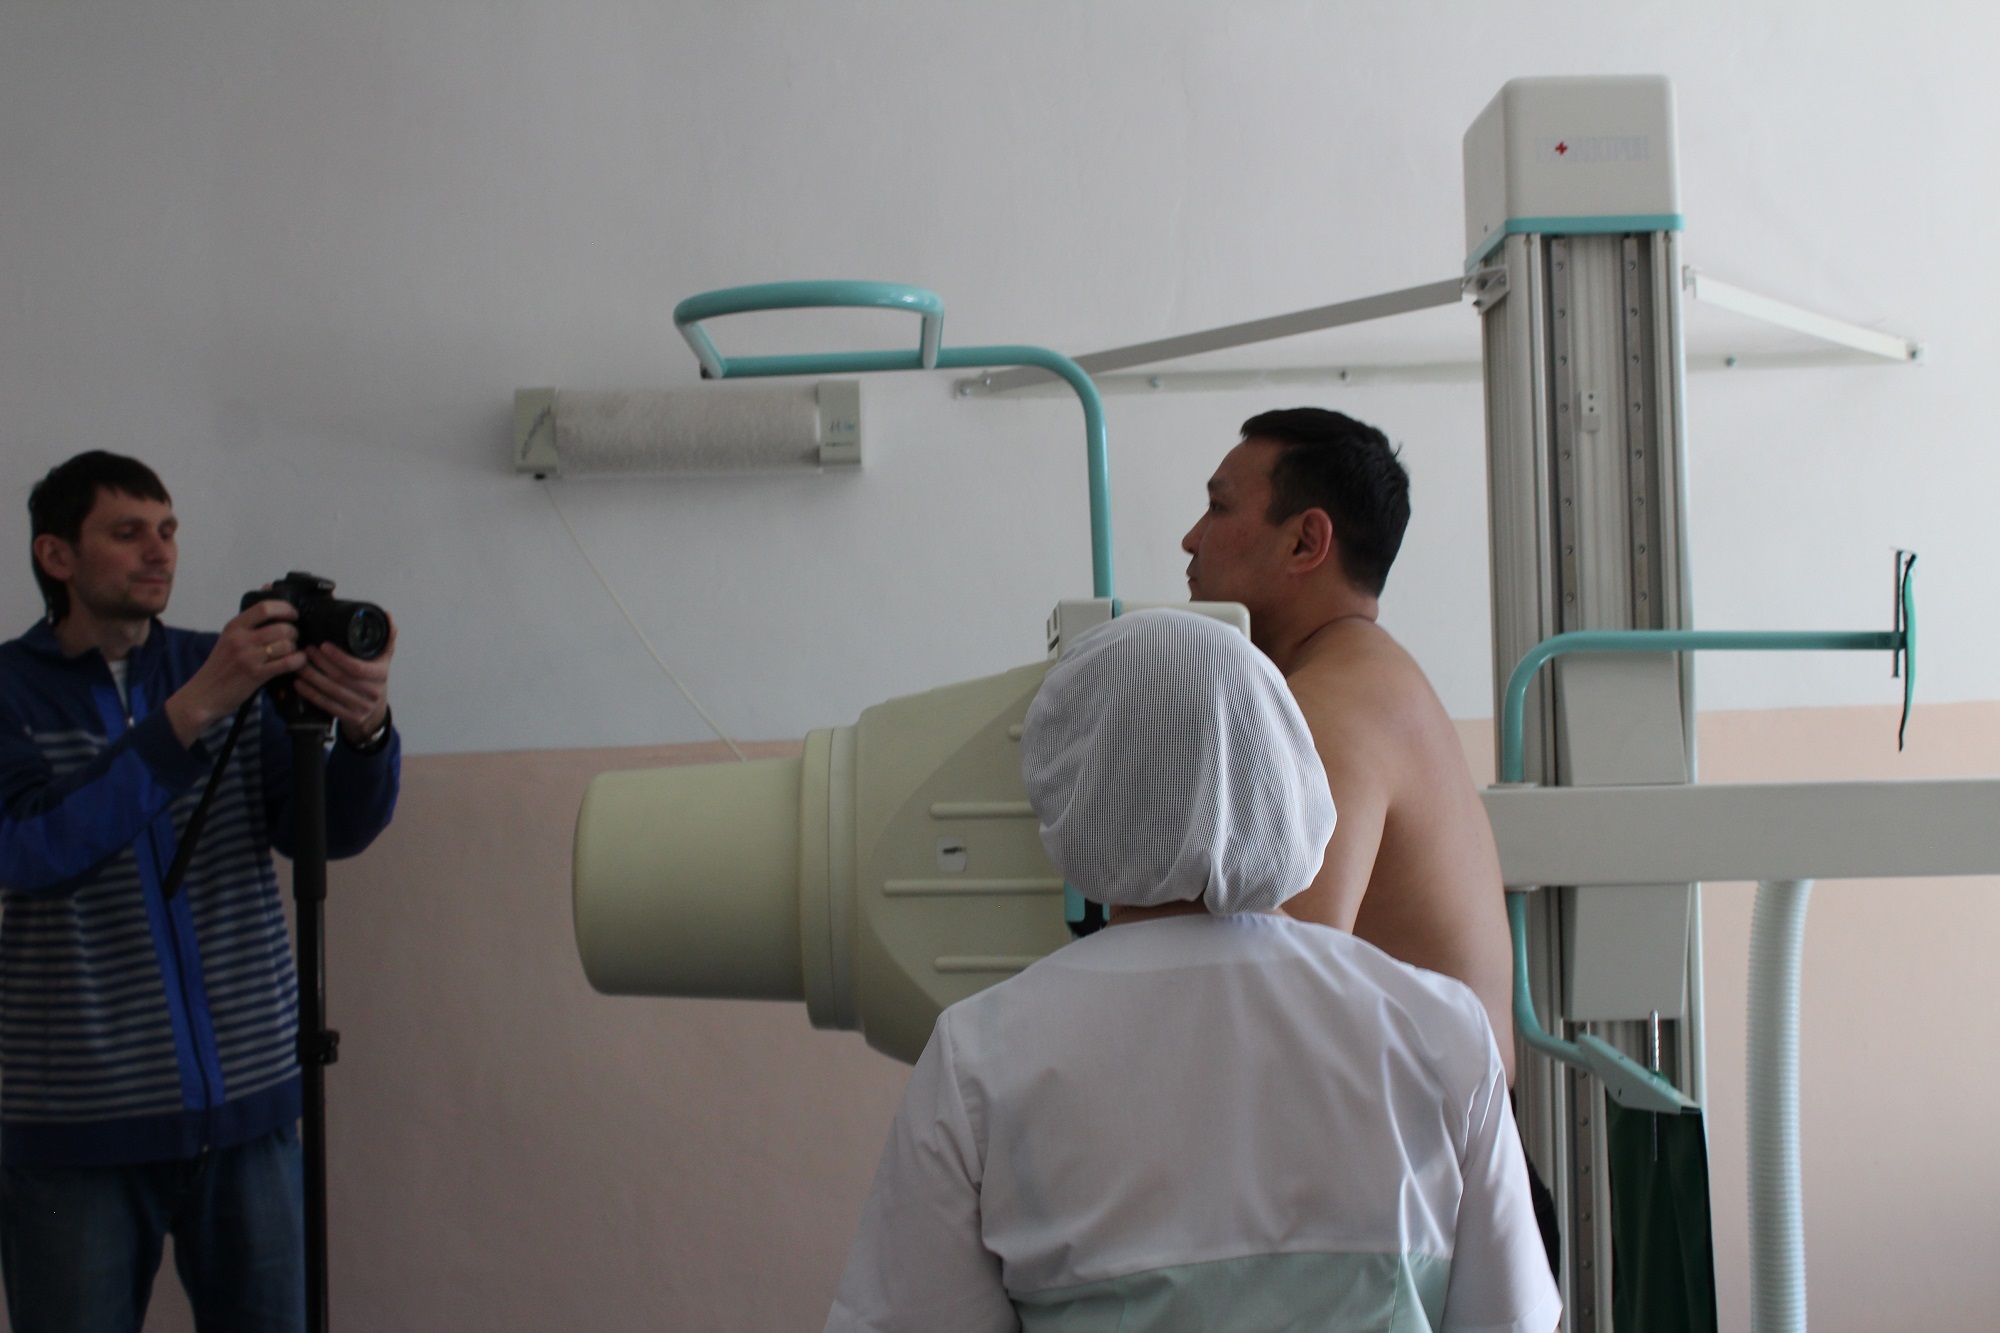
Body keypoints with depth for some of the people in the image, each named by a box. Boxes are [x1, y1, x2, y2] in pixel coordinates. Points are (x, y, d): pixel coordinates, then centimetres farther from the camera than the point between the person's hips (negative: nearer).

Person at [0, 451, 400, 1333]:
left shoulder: (226, 670, 6)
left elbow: (328, 831, -1)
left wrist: (364, 731, -22)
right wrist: (191, 713, -26)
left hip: (249, 1103, 3)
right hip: (78, 1125, -2)